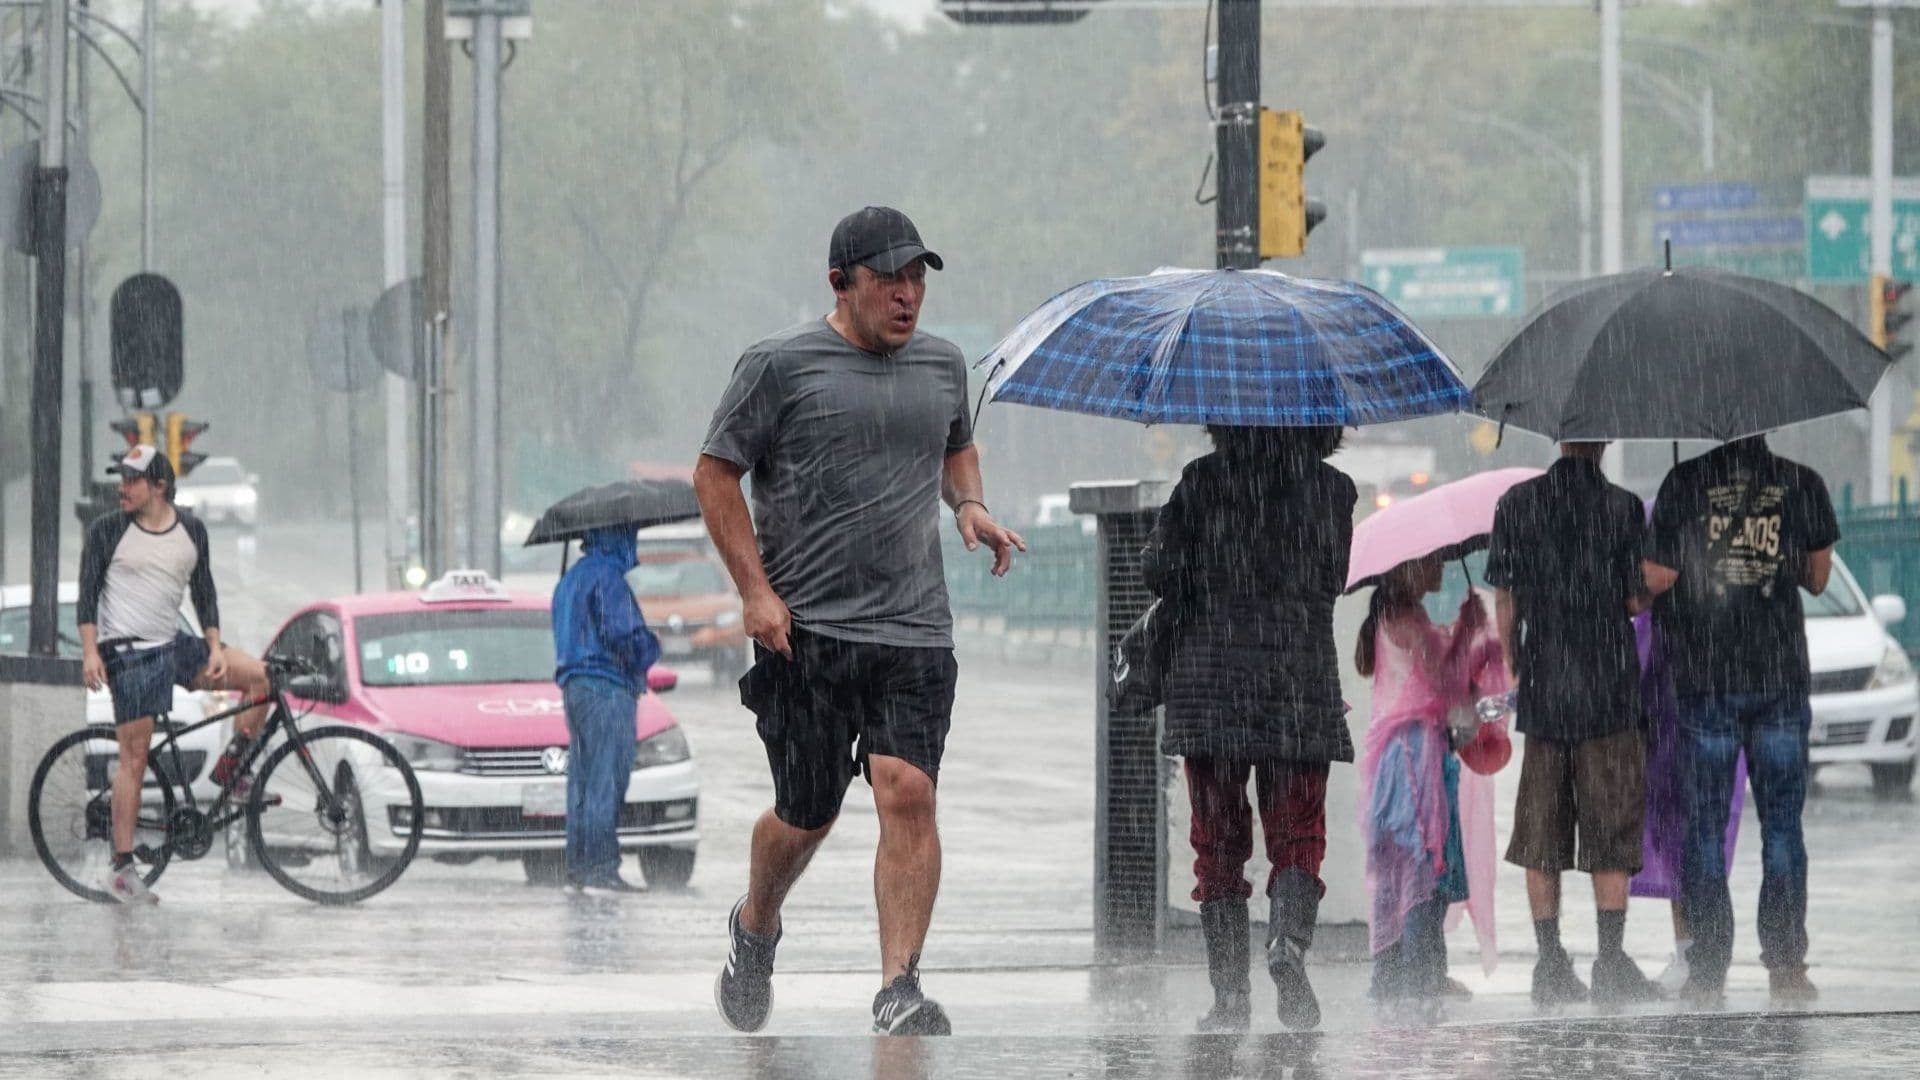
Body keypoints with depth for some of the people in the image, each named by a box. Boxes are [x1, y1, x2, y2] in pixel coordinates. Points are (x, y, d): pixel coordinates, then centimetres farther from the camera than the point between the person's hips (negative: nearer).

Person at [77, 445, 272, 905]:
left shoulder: (191, 530, 6)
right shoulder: (108, 531, -4)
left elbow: (203, 591, 12)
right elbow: (88, 592, -4)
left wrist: (215, 647, 2)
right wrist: (90, 651, -14)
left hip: (174, 645, 5)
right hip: (128, 653, -5)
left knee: (260, 675, -8)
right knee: (135, 758, -9)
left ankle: (230, 768, 9)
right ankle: (122, 868, -6)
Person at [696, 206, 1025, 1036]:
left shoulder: (943, 365, 13)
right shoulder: (780, 366, -3)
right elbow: (715, 475, -1)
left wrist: (970, 503, 10)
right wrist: (755, 589, -8)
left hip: (915, 632, 3)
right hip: (806, 629, -3)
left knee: (907, 794, -13)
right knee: (807, 813, 5)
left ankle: (899, 991, -13)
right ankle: (754, 929, 35)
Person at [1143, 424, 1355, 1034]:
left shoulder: (1203, 481, -3)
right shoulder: (1332, 488, 1)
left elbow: (1159, 570, -4)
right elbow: (1331, 581, 12)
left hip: (1210, 679, 0)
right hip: (1302, 676, 0)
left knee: (1218, 843, 6)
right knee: (1297, 835, 7)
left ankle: (1229, 996, 2)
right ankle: (1288, 938, -21)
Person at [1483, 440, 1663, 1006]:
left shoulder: (1518, 503, 2)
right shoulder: (1623, 507, -6)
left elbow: (1505, 601, 4)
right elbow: (1637, 600, -4)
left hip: (1543, 685, 2)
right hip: (1608, 685, -2)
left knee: (1543, 831, 7)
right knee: (1612, 829, 1)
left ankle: (1550, 962, 6)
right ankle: (1610, 956, -6)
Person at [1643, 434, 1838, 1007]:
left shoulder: (1684, 483, -6)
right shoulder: (1802, 484, 0)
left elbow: (1659, 579, -5)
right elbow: (1817, 579, 9)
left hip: (1704, 680, -1)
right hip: (1781, 679, 1)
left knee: (1705, 826, 5)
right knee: (1781, 824, 8)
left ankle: (1707, 973, 3)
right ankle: (1786, 964, 5)